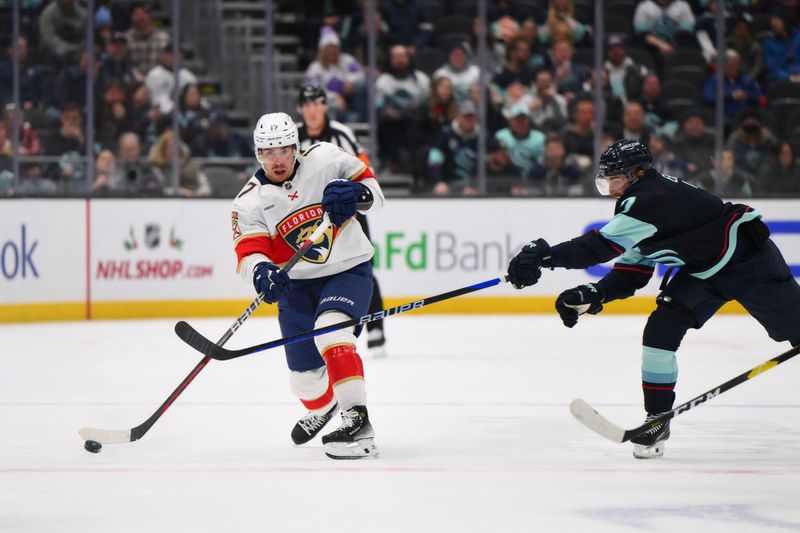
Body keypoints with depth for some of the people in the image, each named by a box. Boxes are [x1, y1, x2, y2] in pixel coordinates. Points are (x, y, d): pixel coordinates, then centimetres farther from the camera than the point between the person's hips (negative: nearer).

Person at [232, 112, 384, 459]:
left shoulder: (326, 159, -10)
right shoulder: (250, 201, -8)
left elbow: (372, 189, -2)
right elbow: (248, 251, -18)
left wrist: (357, 194, -26)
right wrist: (261, 271, -41)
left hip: (349, 270, -3)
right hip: (297, 283, 3)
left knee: (330, 334, -31)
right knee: (304, 374, 9)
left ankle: (358, 422, -31)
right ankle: (322, 407, 47)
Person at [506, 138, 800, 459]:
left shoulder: (655, 198, -27)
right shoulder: (641, 202, 4)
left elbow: (604, 246, -36)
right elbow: (633, 271, 5)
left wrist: (545, 255, -42)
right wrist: (592, 296, -10)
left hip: (747, 259, -9)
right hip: (703, 270, 9)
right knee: (661, 330, -7)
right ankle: (657, 420, -1)